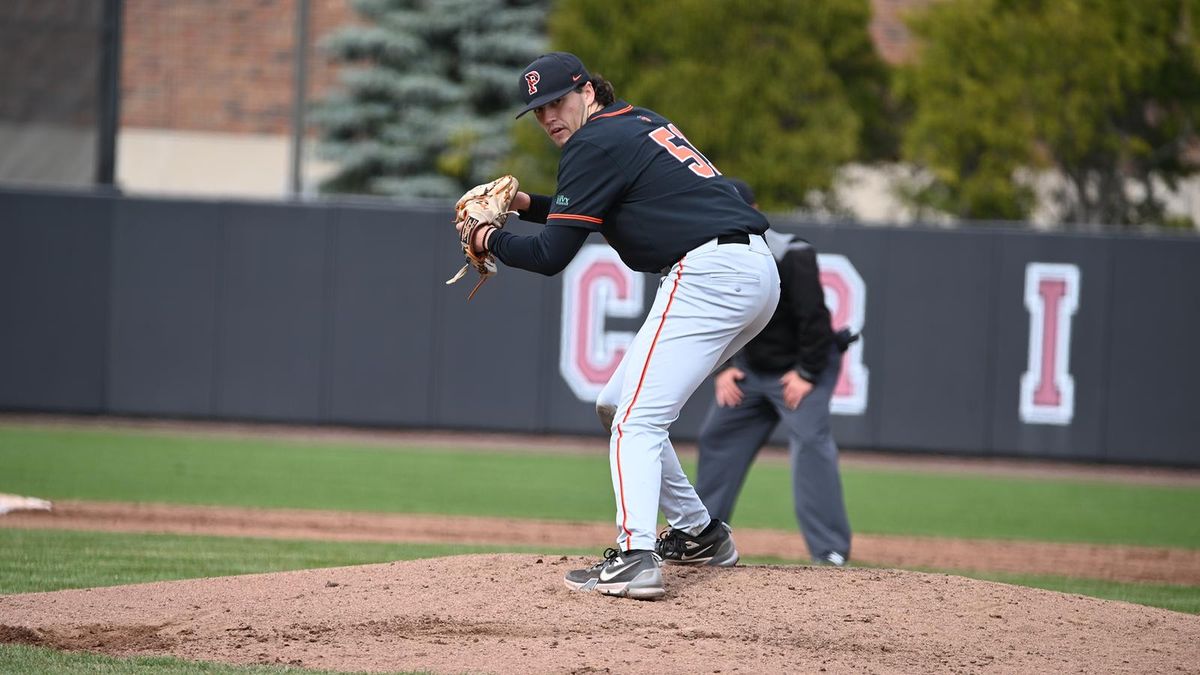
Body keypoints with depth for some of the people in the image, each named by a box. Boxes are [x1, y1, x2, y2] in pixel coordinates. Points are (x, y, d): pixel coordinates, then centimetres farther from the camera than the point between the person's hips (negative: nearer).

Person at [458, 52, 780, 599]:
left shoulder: (594, 144, -6)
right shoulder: (643, 122, 22)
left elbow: (551, 256, -7)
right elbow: (601, 208, 35)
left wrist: (491, 240, 9)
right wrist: (527, 204, 25)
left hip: (708, 276, -10)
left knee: (636, 419, -14)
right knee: (621, 404, 19)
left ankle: (635, 557, -29)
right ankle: (699, 534, 21)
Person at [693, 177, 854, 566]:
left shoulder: (791, 257, -23)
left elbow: (814, 318, -23)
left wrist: (807, 374, -22)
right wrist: (722, 367, -2)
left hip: (801, 366, -8)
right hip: (751, 370, 8)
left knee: (810, 443, -21)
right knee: (717, 439, 10)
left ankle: (830, 552, -25)